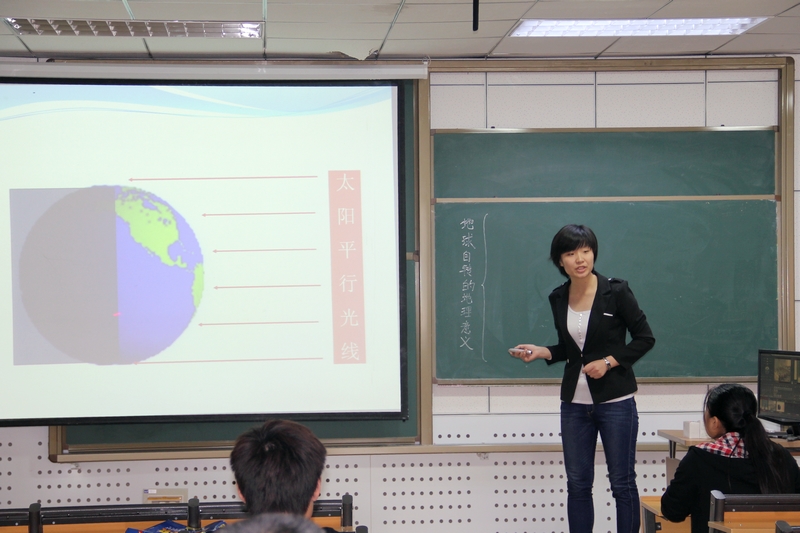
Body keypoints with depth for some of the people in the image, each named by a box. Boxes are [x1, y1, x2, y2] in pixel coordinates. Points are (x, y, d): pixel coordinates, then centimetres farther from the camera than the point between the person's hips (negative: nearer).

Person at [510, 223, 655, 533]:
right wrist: (540, 353, -1)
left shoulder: (616, 292, -9)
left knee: (622, 483, 2)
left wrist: (609, 361, -14)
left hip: (615, 401, -4)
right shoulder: (558, 299, 4)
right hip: (574, 403, 5)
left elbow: (645, 338, -3)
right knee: (577, 484, 8)